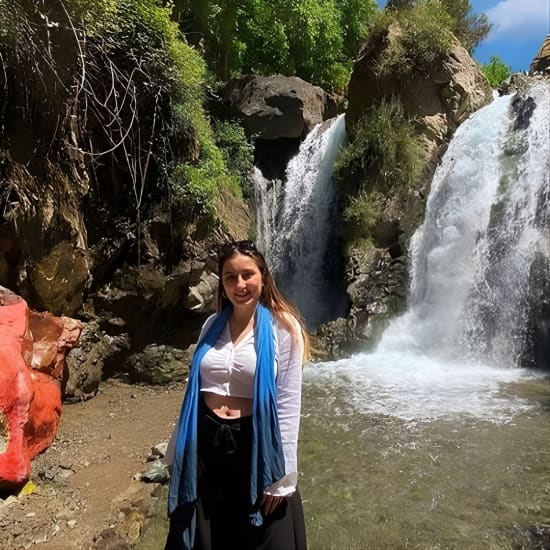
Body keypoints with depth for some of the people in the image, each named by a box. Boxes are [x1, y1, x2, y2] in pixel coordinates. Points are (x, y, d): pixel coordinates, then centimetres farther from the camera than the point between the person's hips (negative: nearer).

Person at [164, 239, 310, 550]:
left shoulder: (283, 327, -10)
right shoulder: (212, 325, 4)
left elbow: (289, 403, -11)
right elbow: (194, 390, 10)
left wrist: (282, 476, -11)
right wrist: (179, 448, 12)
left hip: (255, 444, -4)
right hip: (205, 441, 4)